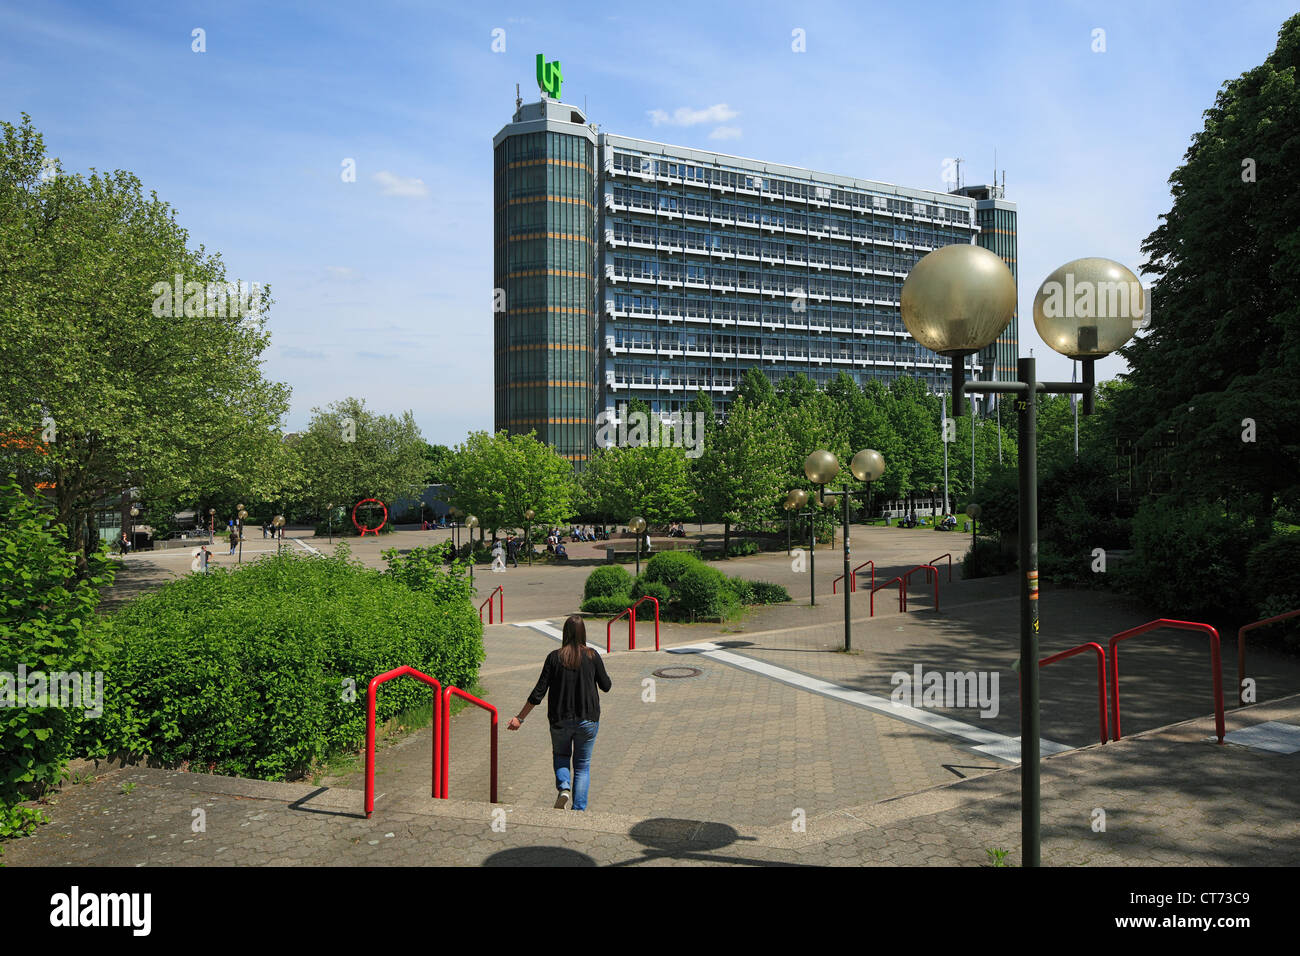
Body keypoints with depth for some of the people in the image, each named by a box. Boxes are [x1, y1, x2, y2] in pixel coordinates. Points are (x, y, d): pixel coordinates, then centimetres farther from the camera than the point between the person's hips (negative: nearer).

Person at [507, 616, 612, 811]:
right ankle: (578, 810, 7)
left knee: (560, 756, 24)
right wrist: (608, 680, 25)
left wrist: (520, 718, 0)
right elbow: (606, 686, 3)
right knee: (582, 765, 13)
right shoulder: (592, 656, -6)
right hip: (587, 720, 0)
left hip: (560, 720, 0)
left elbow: (539, 692, -7)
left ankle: (564, 787, -3)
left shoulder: (554, 657, -7)